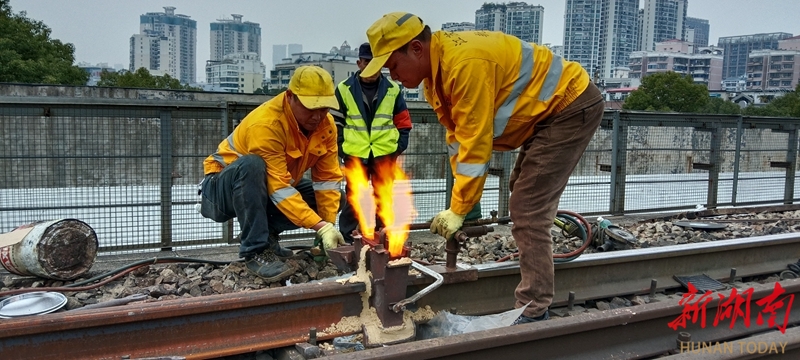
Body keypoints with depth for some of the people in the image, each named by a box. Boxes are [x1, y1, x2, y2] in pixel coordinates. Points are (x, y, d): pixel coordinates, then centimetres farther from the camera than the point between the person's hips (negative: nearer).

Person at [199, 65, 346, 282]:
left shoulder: (325, 124, -11)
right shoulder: (266, 124, -32)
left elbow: (327, 180, -9)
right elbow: (279, 189, -36)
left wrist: (329, 226, -20)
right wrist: (321, 227, -41)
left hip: (267, 191, 7)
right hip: (224, 190, -6)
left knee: (332, 198, -9)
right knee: (251, 165, -38)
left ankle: (267, 234, 4)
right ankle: (256, 251, -28)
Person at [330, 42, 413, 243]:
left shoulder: (393, 90, 7)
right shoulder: (344, 89, 3)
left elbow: (403, 123, 10)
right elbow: (336, 123, 6)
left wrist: (399, 147, 1)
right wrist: (341, 148, -1)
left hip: (385, 153, 1)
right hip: (355, 154, -1)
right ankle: (347, 238, 13)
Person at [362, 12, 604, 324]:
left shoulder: (466, 65, -31)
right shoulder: (436, 70, 1)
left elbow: (476, 144, -29)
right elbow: (458, 137, 3)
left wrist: (459, 209, -21)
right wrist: (463, 199, -1)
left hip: (573, 107, -10)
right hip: (547, 112, 10)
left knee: (528, 212, -14)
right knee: (524, 200, 20)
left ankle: (534, 314, -6)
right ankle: (536, 290, 35)